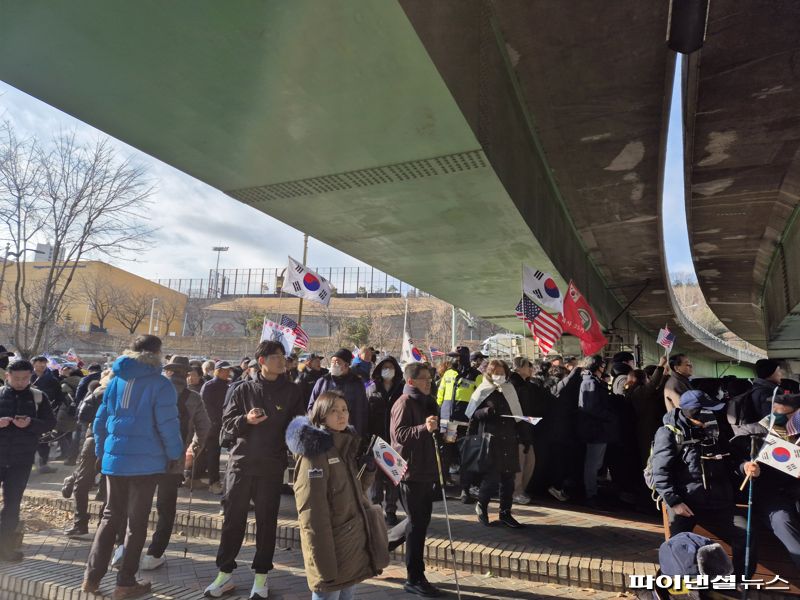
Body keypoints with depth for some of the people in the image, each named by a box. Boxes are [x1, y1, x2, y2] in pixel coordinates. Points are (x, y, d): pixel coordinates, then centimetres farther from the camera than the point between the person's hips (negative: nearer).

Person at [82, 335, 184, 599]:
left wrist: (101, 451, 22)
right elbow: (167, 425, -14)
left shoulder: (116, 380, 6)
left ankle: (92, 576, 19)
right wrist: (174, 454, 0)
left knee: (110, 517, 19)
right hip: (145, 461, -5)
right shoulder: (160, 384, -11)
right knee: (137, 522, 7)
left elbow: (100, 420, 11)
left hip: (114, 459, 5)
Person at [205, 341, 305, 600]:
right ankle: (225, 574, 23)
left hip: (271, 466, 0)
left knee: (266, 520, 8)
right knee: (232, 519, 8)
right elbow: (227, 423, 0)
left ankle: (261, 576, 21)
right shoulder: (243, 389, 1)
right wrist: (246, 420, -18)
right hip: (240, 462, 1)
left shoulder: (291, 391, 0)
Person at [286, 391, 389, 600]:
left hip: (356, 548, 8)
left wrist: (369, 469, 0)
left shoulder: (348, 446, 8)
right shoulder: (315, 452, -16)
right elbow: (312, 514, -20)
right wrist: (324, 563, -22)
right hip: (332, 553, -8)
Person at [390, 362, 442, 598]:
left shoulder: (427, 402, 16)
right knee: (416, 523, -2)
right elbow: (398, 434, -24)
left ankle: (416, 574, 29)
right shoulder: (404, 403, -12)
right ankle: (414, 579, 10)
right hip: (411, 471, -9)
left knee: (421, 521, 16)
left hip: (426, 470, 9)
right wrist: (424, 428, -36)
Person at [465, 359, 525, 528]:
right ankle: (481, 505, 20)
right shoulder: (483, 392, 1)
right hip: (490, 441, -4)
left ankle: (505, 513, 21)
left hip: (509, 440, 4)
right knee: (492, 478, -6)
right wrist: (486, 412, -19)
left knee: (508, 479, 6)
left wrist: (524, 436, 11)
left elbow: (518, 415, 16)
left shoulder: (510, 390, 12)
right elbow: (472, 414, 0)